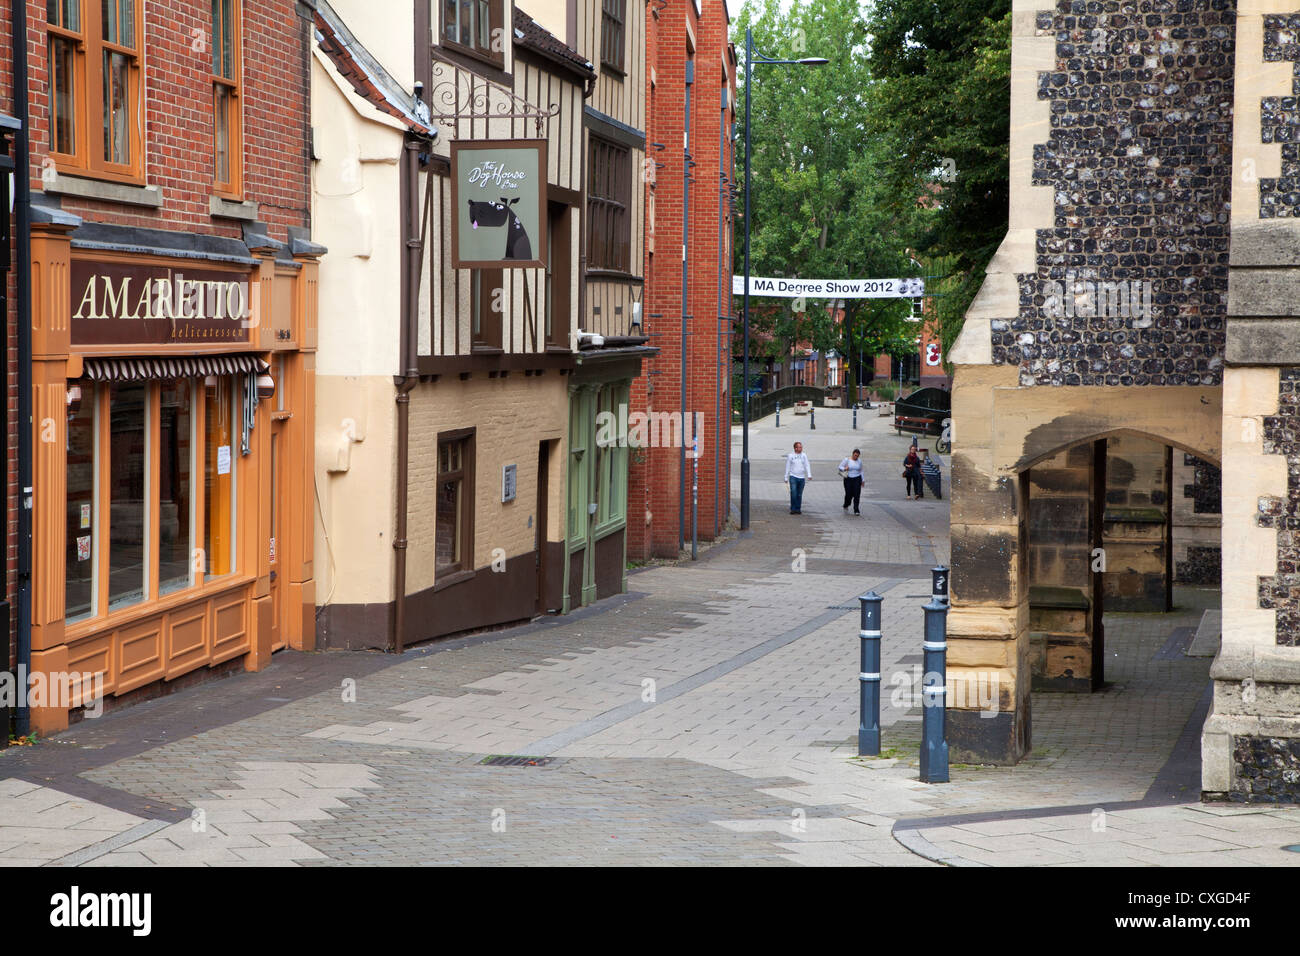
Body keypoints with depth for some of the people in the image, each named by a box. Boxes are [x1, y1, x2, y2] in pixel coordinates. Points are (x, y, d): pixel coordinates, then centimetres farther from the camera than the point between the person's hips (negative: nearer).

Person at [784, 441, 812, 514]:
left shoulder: (804, 456, 8)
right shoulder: (790, 456, 2)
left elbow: (807, 466, 5)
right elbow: (787, 467, 5)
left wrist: (809, 475, -9)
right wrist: (786, 478, 4)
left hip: (801, 477, 3)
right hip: (793, 477, -3)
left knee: (799, 495, 6)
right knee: (793, 493, -15)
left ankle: (798, 509, 12)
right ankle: (793, 509, -9)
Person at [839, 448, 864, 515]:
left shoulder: (859, 461, 5)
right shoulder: (847, 460, -5)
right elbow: (840, 467, -2)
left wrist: (862, 480, 13)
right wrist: (844, 469, -23)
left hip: (857, 479, 2)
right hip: (848, 479, -2)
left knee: (857, 494, -9)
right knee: (849, 494, 1)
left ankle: (856, 510, -7)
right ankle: (846, 505, 31)